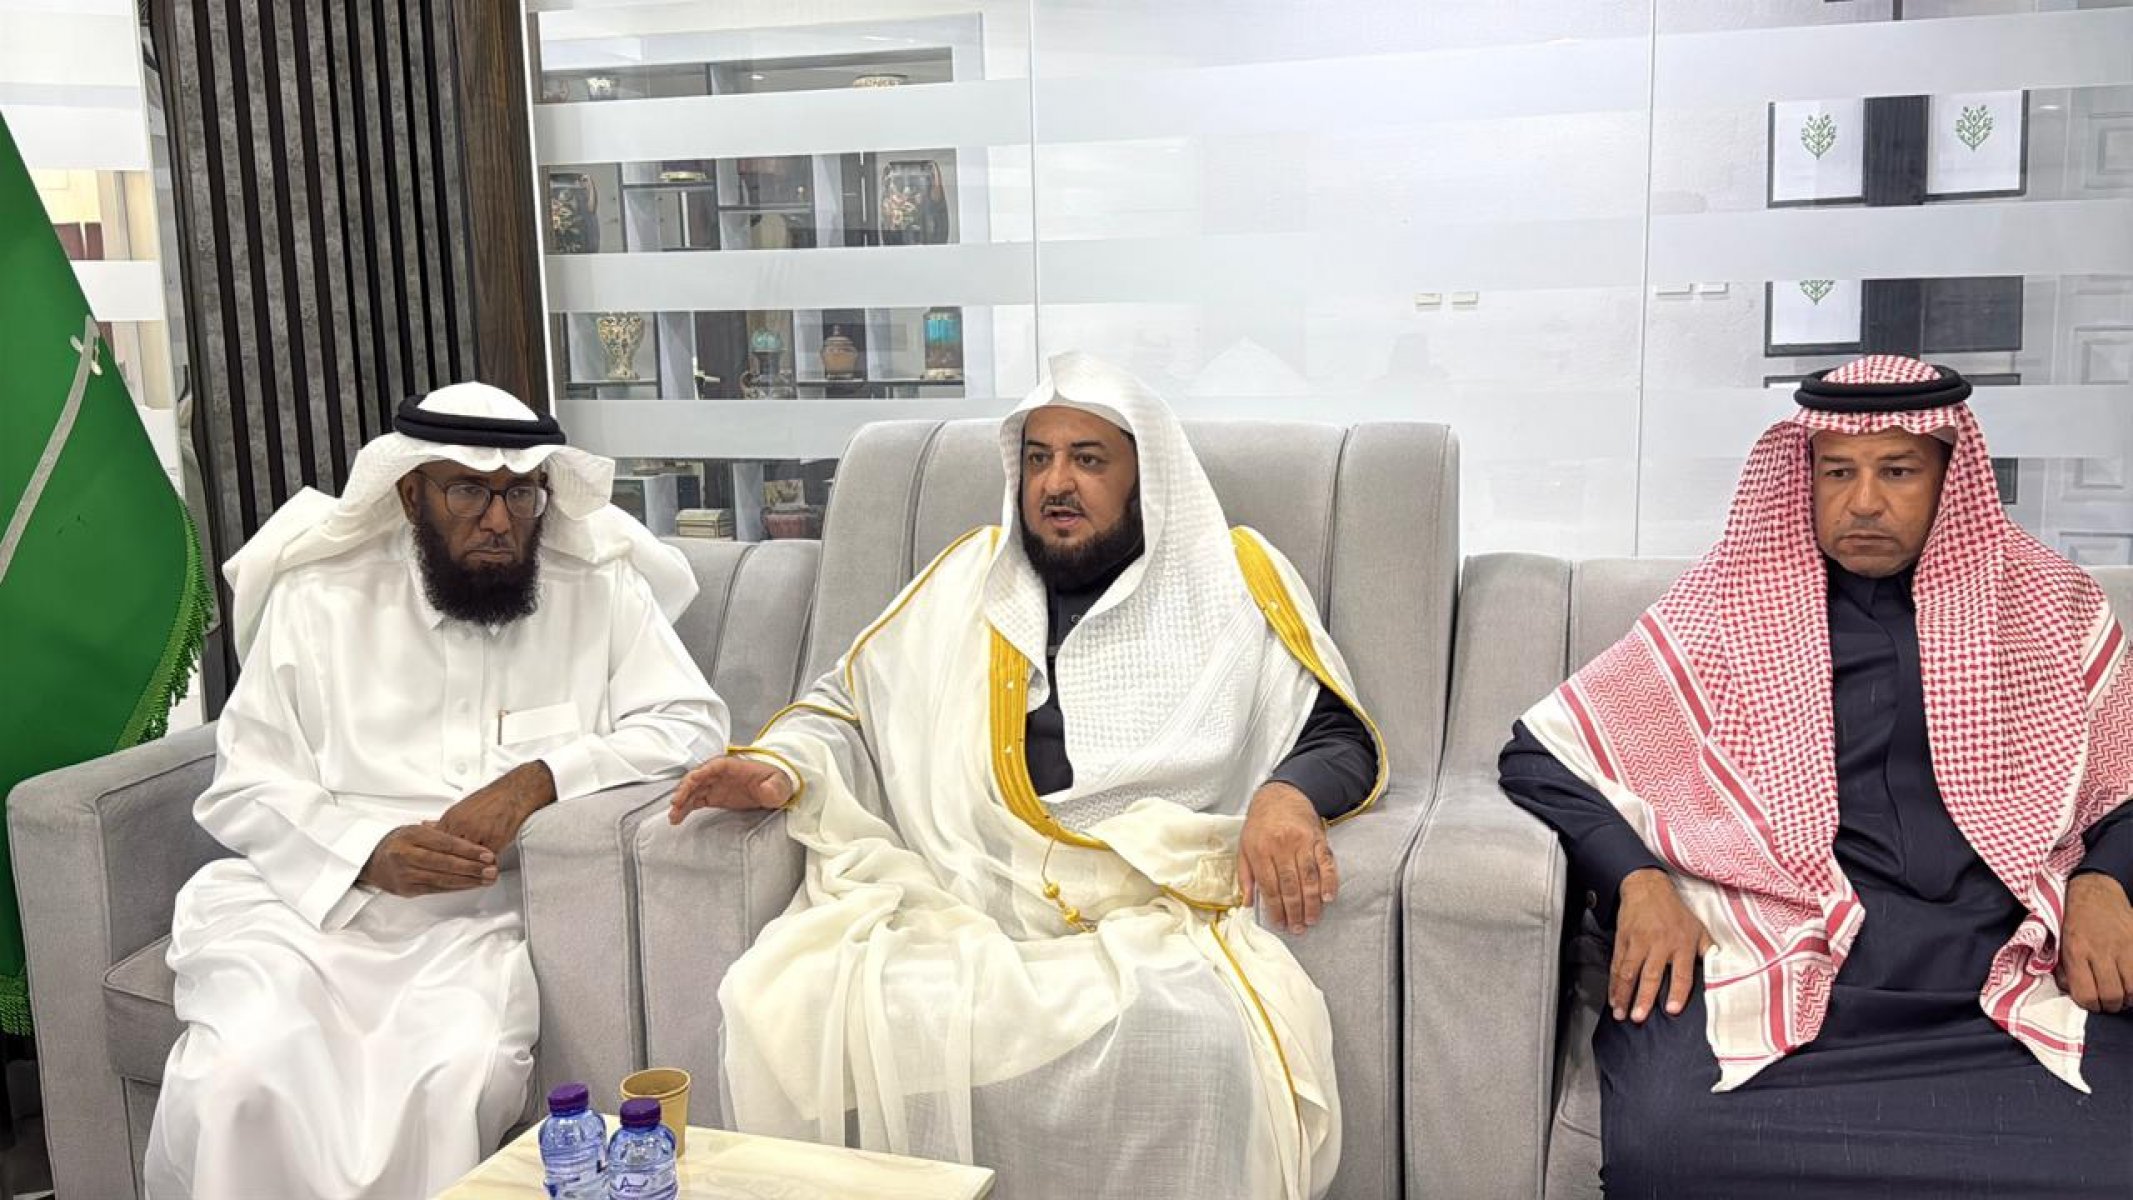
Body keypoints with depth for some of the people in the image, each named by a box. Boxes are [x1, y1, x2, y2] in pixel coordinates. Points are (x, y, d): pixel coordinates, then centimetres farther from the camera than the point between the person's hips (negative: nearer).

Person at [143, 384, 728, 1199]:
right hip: (312, 901, 1)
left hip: (486, 919, -1)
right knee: (237, 1078, -27)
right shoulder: (318, 597, 7)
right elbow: (243, 785, 4)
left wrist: (537, 779, -16)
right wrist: (370, 853, -15)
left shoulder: (599, 590, 5)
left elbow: (691, 724, -2)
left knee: (453, 1078, -30)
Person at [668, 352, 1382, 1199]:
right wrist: (780, 766, 5)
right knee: (780, 1008, -25)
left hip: (1145, 915, -2)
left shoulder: (1233, 577, 12)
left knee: (1199, 1041, -37)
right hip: (949, 907, 3)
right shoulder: (969, 575, 20)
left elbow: (1342, 738, 10)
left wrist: (1289, 795, -13)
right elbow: (847, 707, 27)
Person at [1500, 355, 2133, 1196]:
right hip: (1781, 962, -1)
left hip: (2011, 970, 2)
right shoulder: (1726, 609, 11)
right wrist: (1637, 880, -7)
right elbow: (1540, 754, 9)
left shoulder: (2051, 608, 17)